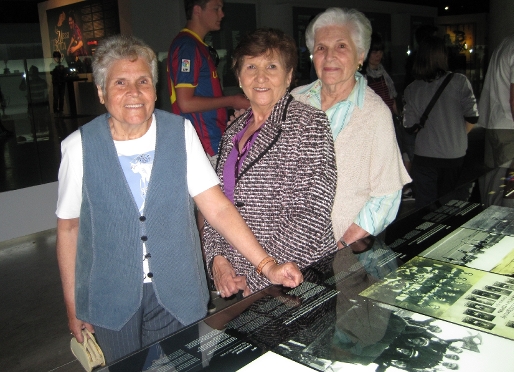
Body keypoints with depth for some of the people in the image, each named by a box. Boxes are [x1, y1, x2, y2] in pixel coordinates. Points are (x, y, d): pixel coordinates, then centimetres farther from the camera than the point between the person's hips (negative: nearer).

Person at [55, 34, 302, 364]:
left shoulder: (180, 133, -8)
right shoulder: (79, 147, -9)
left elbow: (217, 207, -10)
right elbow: (69, 227, -1)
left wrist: (266, 266, -17)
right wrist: (73, 306, 2)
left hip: (177, 295, 1)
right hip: (111, 299, 0)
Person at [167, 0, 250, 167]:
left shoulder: (200, 46, 16)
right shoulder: (187, 46, -13)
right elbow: (186, 103, -19)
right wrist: (231, 101, -11)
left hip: (213, 140, 9)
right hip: (205, 146, -9)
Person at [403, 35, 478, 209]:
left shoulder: (412, 89, -5)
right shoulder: (459, 81, -8)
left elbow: (409, 125, -2)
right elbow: (472, 117, -6)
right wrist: (458, 135, 12)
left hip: (424, 156, 0)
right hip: (454, 155, 1)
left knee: (425, 208, 8)